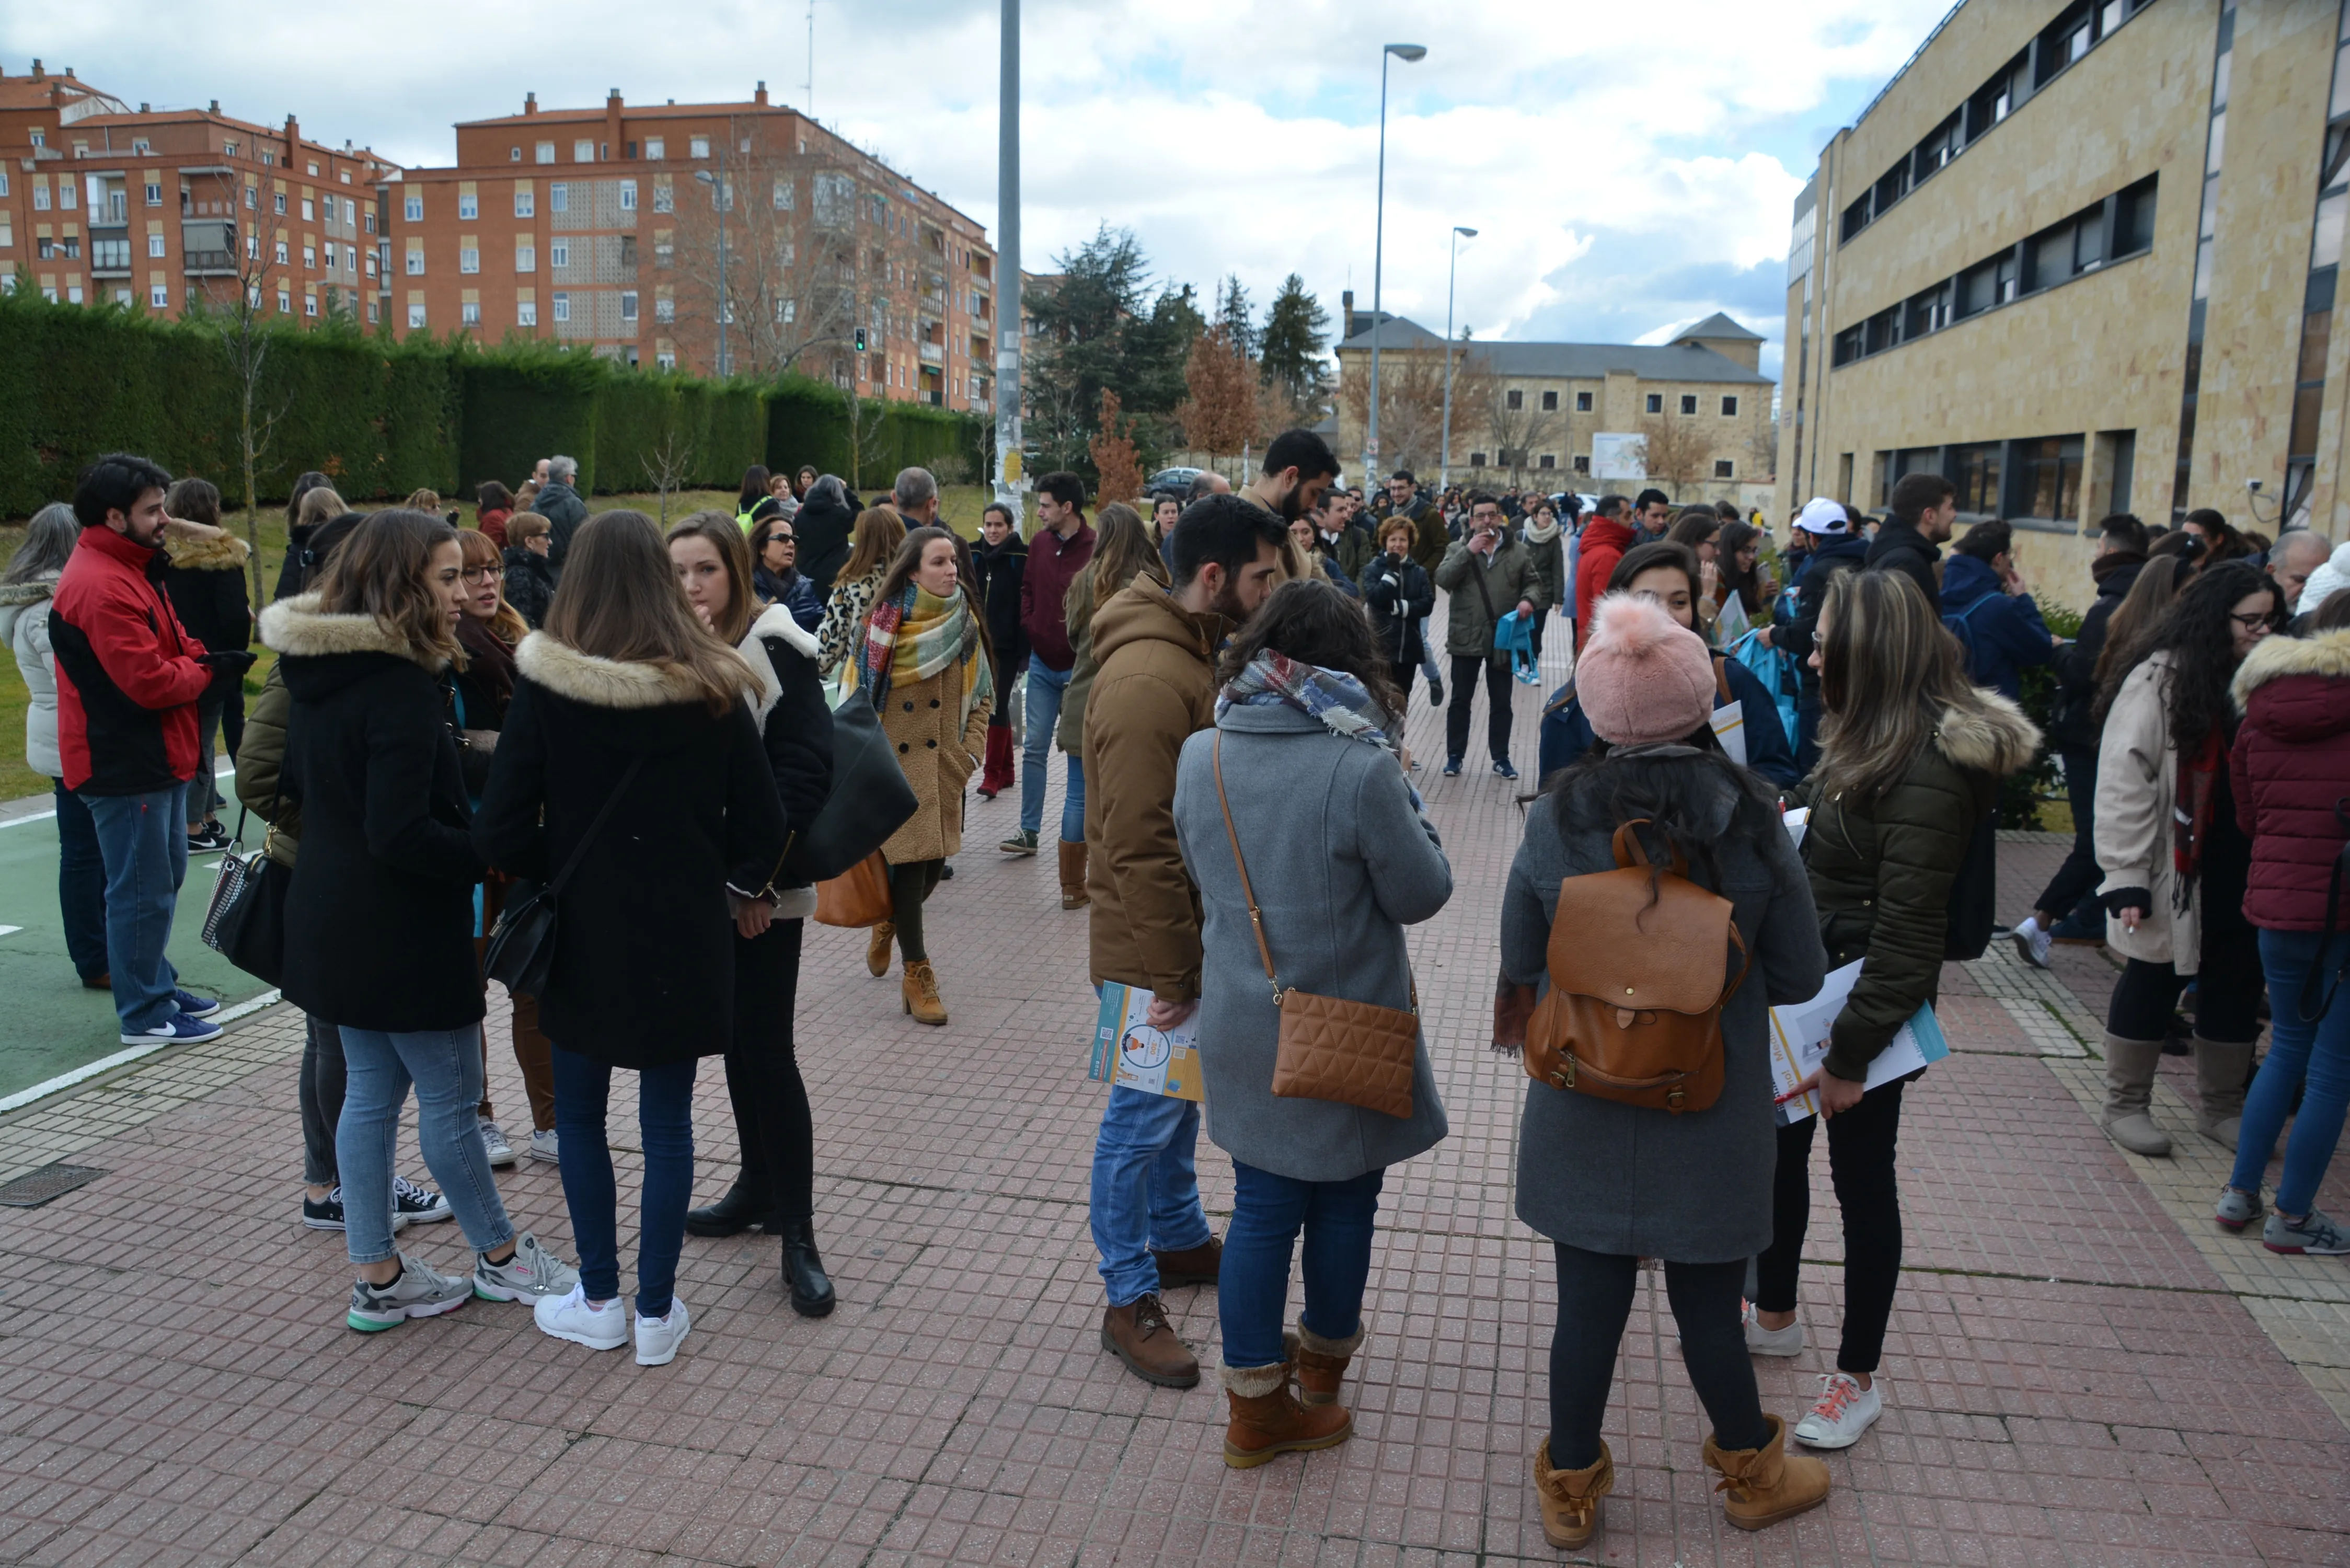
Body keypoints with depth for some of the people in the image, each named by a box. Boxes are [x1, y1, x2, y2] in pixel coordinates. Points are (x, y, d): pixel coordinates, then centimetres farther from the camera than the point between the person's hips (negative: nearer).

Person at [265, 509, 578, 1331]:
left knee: (373, 1090, 16)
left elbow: (298, 784, 18)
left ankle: (378, 1279, 25)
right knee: (452, 1095, 6)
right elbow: (402, 834, -26)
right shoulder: (399, 685, -23)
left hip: (333, 916, 9)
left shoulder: (318, 670, 7)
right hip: (401, 927, -9)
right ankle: (501, 1258, 22)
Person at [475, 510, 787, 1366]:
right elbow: (763, 825, -5)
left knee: (579, 1115, 17)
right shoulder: (712, 689, -8)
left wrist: (557, 877, 6)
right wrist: (736, 887, 13)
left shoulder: (544, 686, -12)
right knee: (668, 1121, 10)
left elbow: (500, 831, -13)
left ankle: (599, 1301, 26)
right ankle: (657, 1312, 19)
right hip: (684, 933, 1)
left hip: (584, 934, -1)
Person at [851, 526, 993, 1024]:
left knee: (934, 862, 9)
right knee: (910, 862, -6)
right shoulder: (884, 623, -7)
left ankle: (889, 923, 42)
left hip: (944, 766, 4)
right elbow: (861, 697, -3)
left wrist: (970, 751, 0)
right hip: (896, 764, -4)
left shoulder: (965, 622, 4)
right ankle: (916, 975, 8)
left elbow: (982, 694, 11)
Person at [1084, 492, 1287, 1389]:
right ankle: (1129, 1301, 17)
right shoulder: (1149, 680, -25)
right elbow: (1139, 846, -26)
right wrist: (1171, 973, -21)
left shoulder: (1196, 650, 9)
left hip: (1195, 929, 10)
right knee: (1146, 1114, 2)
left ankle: (1178, 1239, 41)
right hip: (1157, 940, -10)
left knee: (1180, 1095, 23)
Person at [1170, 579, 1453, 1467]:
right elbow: (1421, 895, -11)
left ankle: (1255, 1402, 24)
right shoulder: (1361, 769, -22)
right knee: (1345, 1202, 19)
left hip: (1242, 1028, 4)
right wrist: (1407, 809, 2)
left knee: (1262, 1208, 15)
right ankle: (1323, 1362, 40)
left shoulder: (1200, 757, -6)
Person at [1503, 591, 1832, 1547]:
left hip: (1583, 1116, 1)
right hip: (1714, 1120, 0)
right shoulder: (1750, 822, -13)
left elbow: (1519, 964, -3)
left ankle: (1570, 1491, 31)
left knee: (1588, 1304, 13)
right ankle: (1755, 1474, 40)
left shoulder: (1556, 819, -12)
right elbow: (1800, 977, -5)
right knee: (1708, 1306, 17)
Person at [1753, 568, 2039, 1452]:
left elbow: (1905, 932, -24)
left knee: (1861, 1180, 6)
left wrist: (1850, 1052, -20)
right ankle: (1775, 1317, 41)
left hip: (1867, 1003, -9)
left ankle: (1859, 1379, 24)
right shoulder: (1875, 739, 5)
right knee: (1777, 1150, 20)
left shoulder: (1926, 770, -24)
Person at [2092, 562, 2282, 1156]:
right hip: (2177, 872, -6)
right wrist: (2127, 878, -19)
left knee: (2238, 986, 14)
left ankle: (2222, 1107, 30)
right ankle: (2125, 1106, 21)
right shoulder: (2161, 679, -11)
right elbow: (2125, 781, -15)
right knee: (2153, 983, 6)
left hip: (2244, 872, 6)